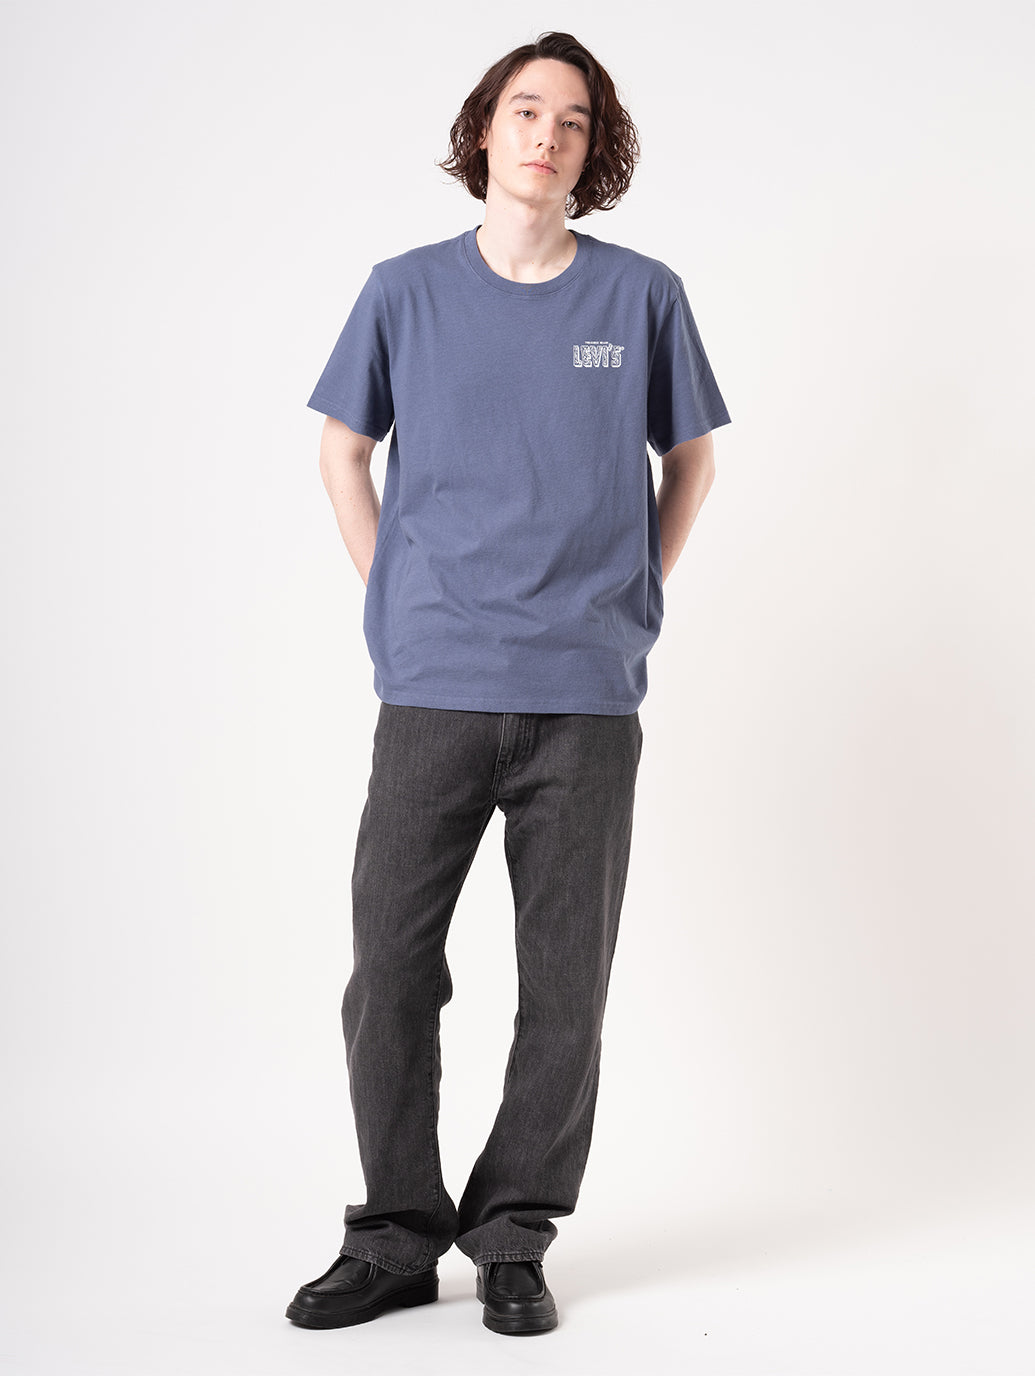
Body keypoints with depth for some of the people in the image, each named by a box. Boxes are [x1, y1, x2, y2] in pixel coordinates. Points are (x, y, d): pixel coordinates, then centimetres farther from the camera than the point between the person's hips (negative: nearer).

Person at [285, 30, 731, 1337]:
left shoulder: (642, 295, 4)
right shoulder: (407, 291, 5)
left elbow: (690, 462, 15)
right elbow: (343, 452, 16)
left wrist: (626, 600, 8)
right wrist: (396, 598, 8)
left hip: (586, 696, 0)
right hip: (432, 689, 0)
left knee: (565, 982, 5)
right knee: (389, 968, 0)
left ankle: (513, 1237, 20)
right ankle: (396, 1236, 16)